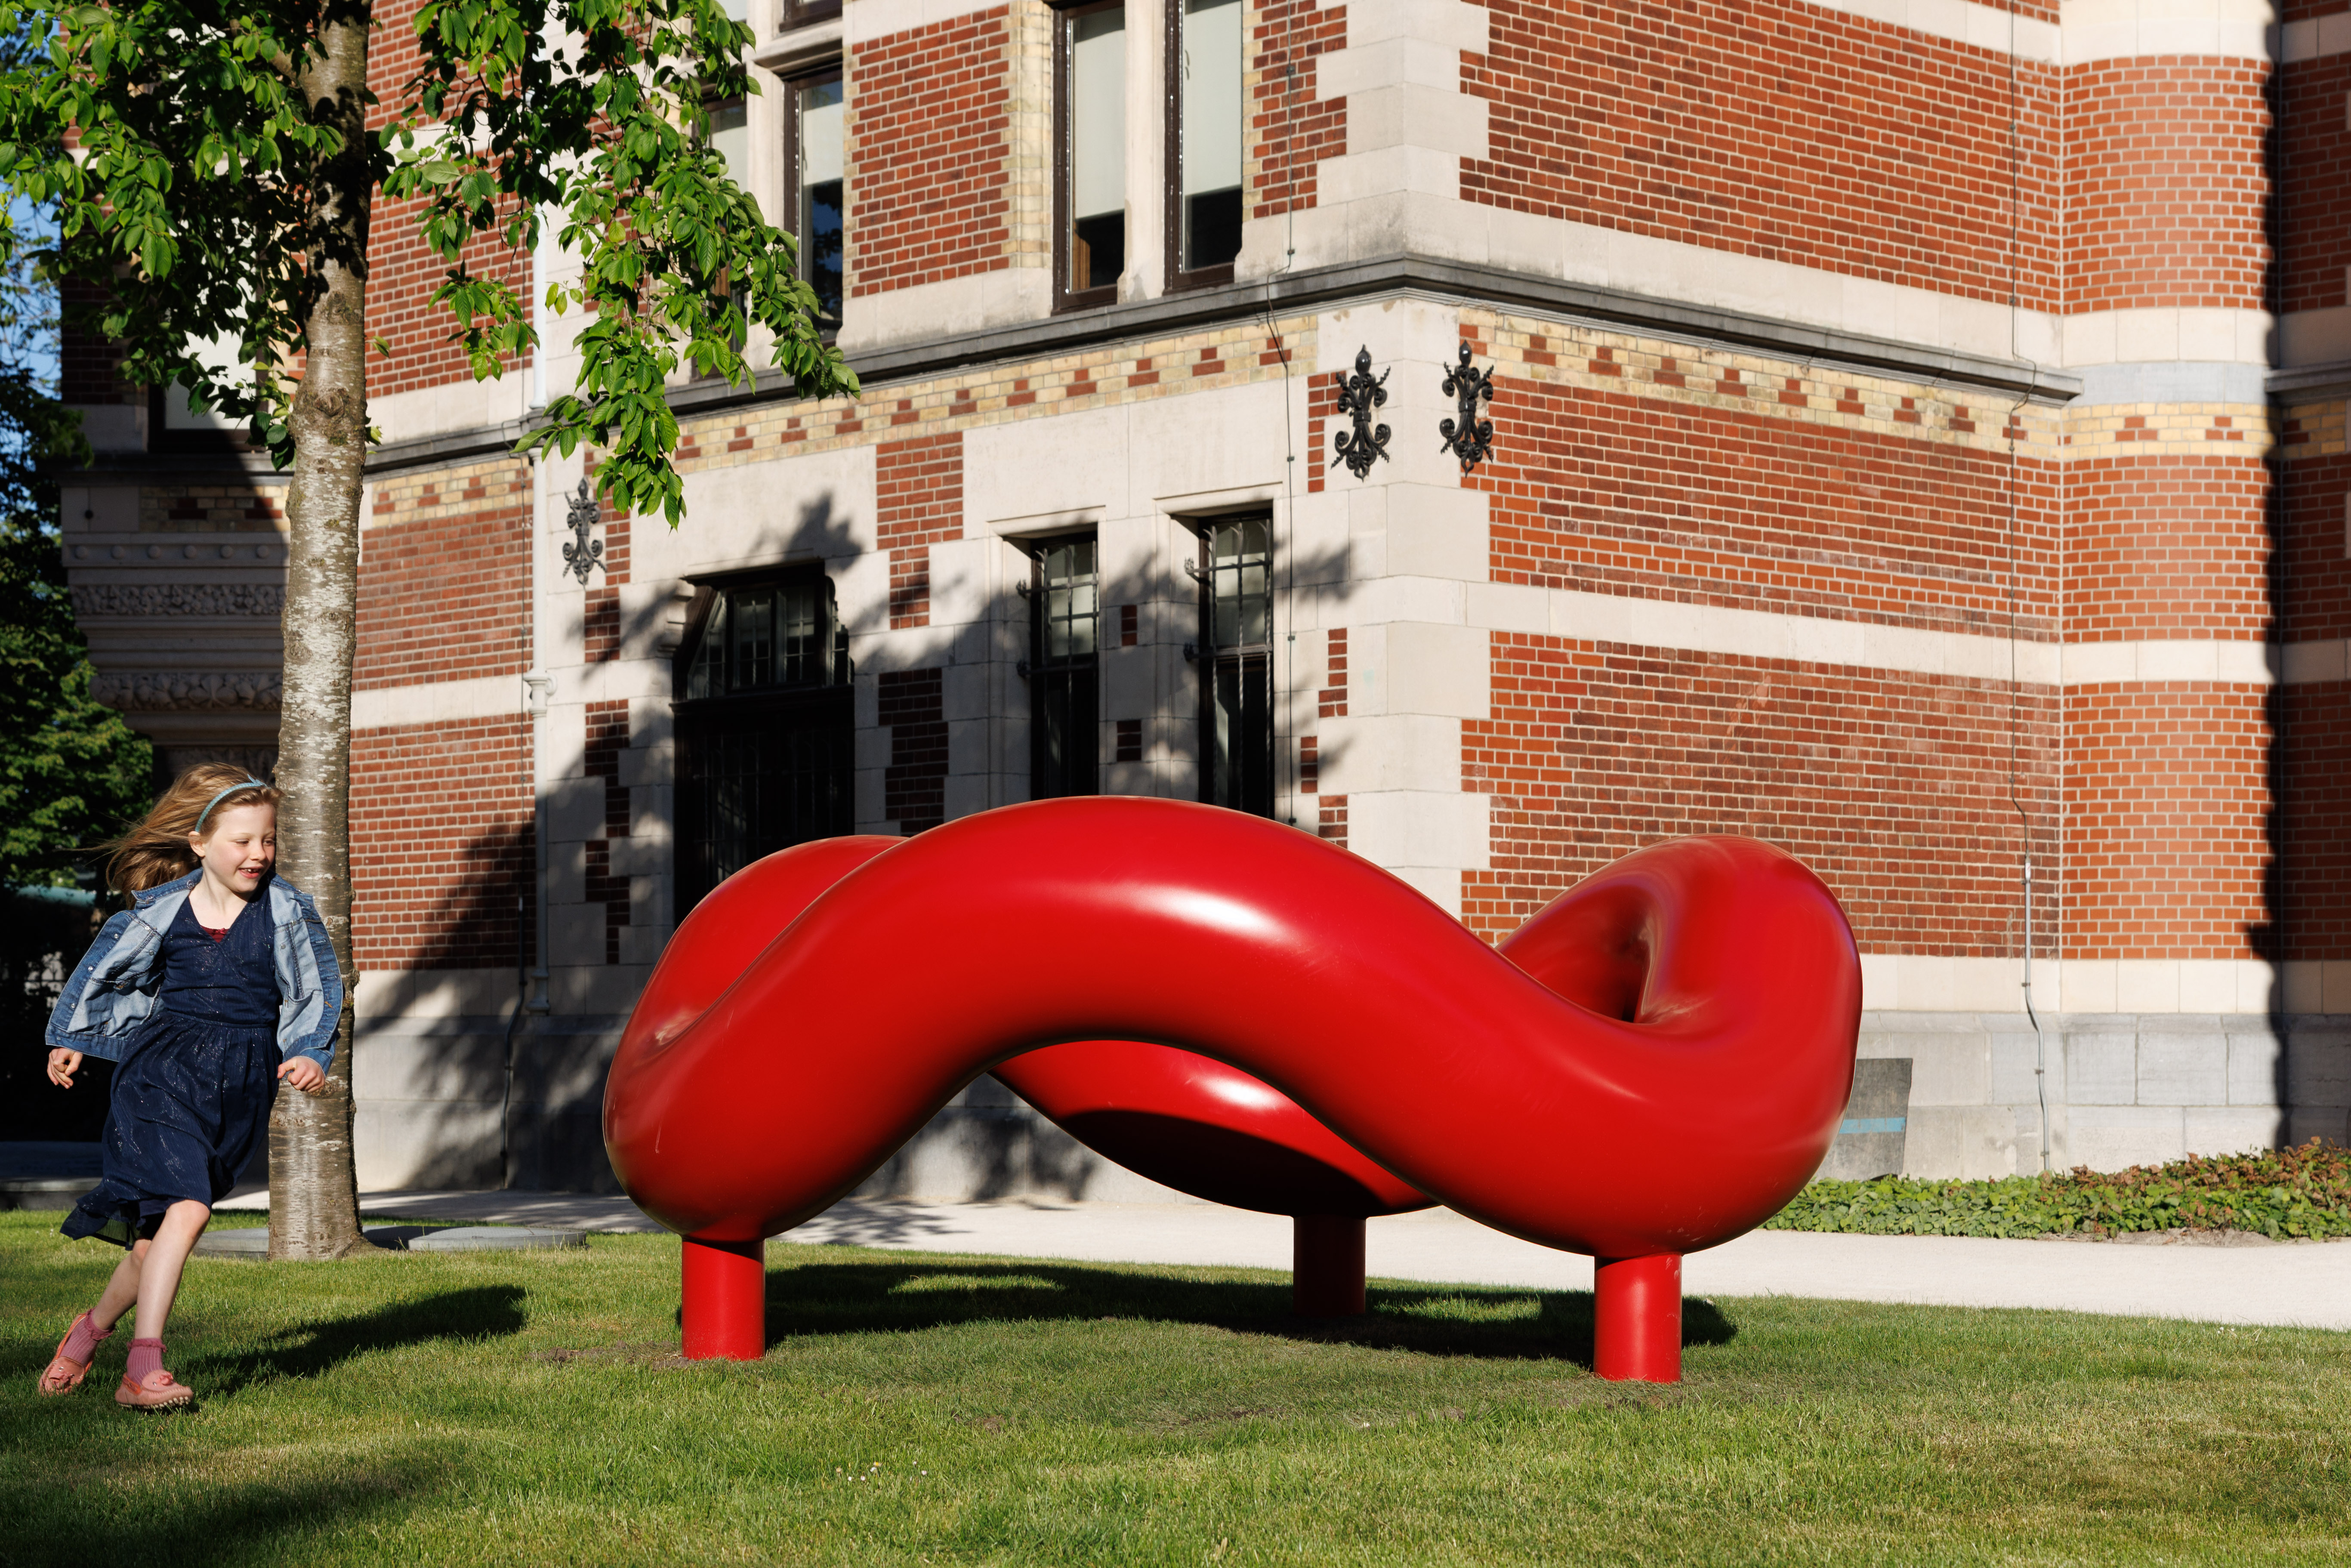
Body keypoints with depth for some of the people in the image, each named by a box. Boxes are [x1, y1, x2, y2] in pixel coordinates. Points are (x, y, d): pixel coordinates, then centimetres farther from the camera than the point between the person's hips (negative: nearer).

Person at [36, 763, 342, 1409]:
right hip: (165, 1070, -2)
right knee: (186, 1208, -21)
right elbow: (104, 969, 15)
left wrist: (310, 1054, -6)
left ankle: (94, 1328, 29)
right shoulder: (163, 908, 0)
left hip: (242, 1084, 2)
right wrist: (71, 1041, 18)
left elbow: (315, 990, 8)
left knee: (159, 1229, 4)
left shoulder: (284, 908, 1)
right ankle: (145, 1369, -18)